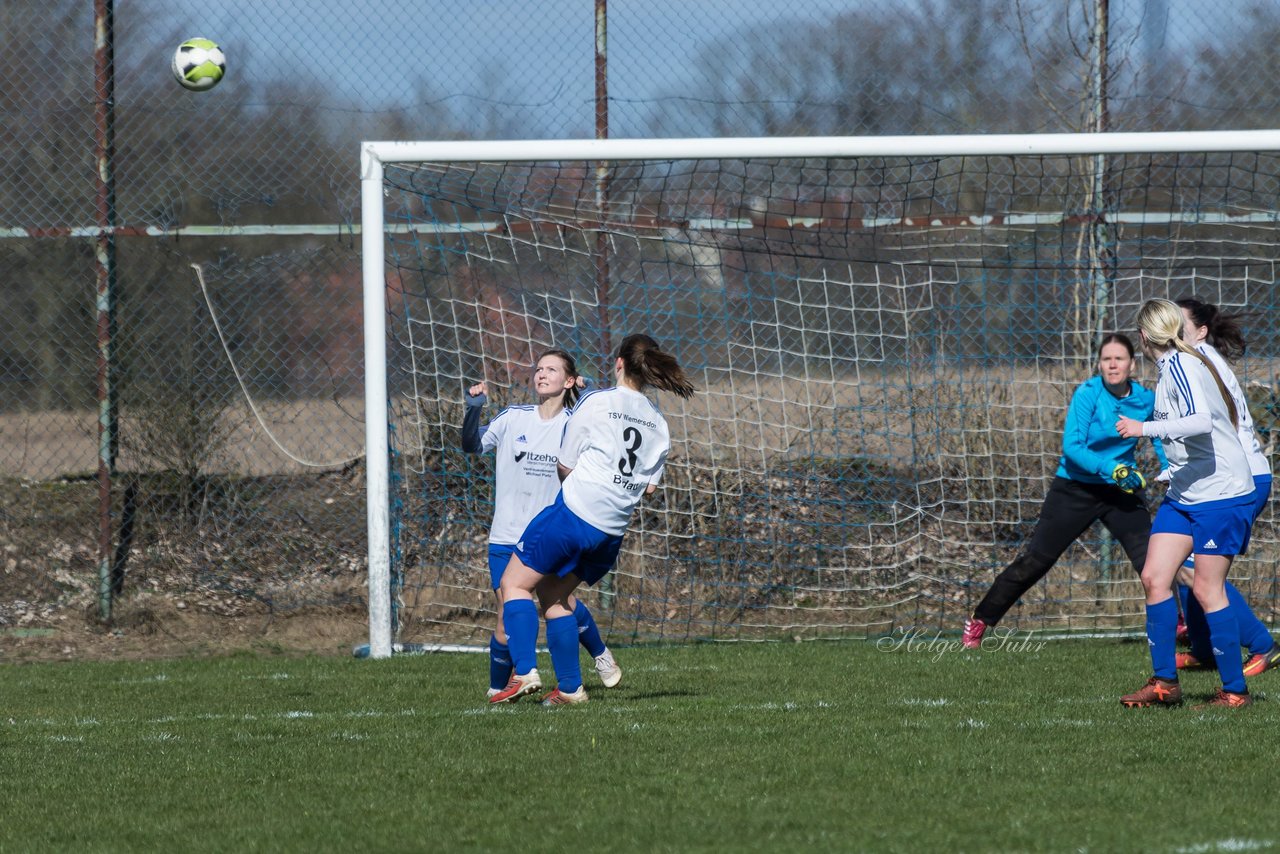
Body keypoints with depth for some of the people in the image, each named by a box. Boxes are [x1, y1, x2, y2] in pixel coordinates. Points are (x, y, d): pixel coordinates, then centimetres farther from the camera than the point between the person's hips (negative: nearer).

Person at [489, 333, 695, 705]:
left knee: (515, 584, 4)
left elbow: (566, 466, 1)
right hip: (613, 531, 6)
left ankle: (525, 672, -11)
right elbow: (649, 486, 14)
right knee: (553, 594, 20)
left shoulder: (596, 402, -5)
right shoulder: (659, 424, 11)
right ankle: (570, 688, 15)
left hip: (574, 511, -6)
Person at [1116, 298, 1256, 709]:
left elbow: (1201, 421, -30)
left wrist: (1144, 428, -27)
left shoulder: (1182, 365, -15)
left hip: (1219, 491, -9)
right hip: (1184, 493, 9)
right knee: (1154, 577, 2)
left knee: (1207, 588, -6)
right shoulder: (1171, 367, 13)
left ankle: (1235, 690, 2)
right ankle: (1164, 682, 6)